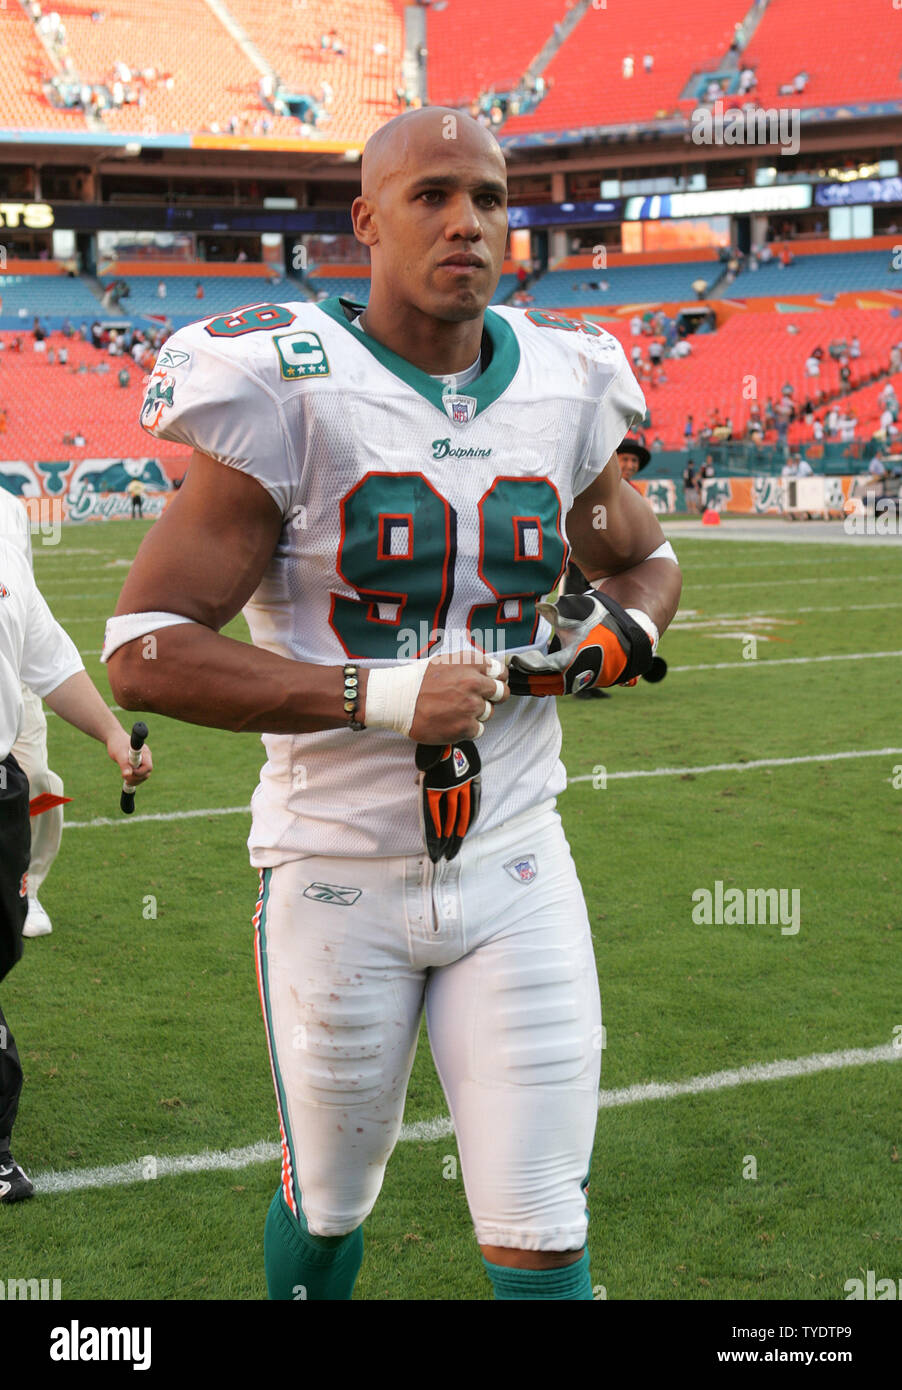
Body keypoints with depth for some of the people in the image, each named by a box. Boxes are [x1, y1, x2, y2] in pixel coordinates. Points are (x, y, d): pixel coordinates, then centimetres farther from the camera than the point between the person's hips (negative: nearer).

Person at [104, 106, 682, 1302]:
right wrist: (379, 697, -24)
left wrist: (616, 639, -3)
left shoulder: (565, 395, 1)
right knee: (328, 1206, 17)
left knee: (543, 1242, 3)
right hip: (340, 876, -3)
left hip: (516, 868, 3)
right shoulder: (288, 395, -13)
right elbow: (144, 654, -17)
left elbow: (648, 561, 21)